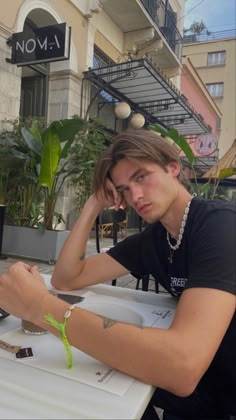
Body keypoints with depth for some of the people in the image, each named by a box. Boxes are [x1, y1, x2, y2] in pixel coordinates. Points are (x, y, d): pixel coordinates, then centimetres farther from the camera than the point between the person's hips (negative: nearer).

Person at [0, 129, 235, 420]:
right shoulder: (154, 237, -1)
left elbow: (183, 366, -39)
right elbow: (66, 279, 0)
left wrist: (42, 307, -34)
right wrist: (94, 205, -10)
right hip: (211, 381, 5)